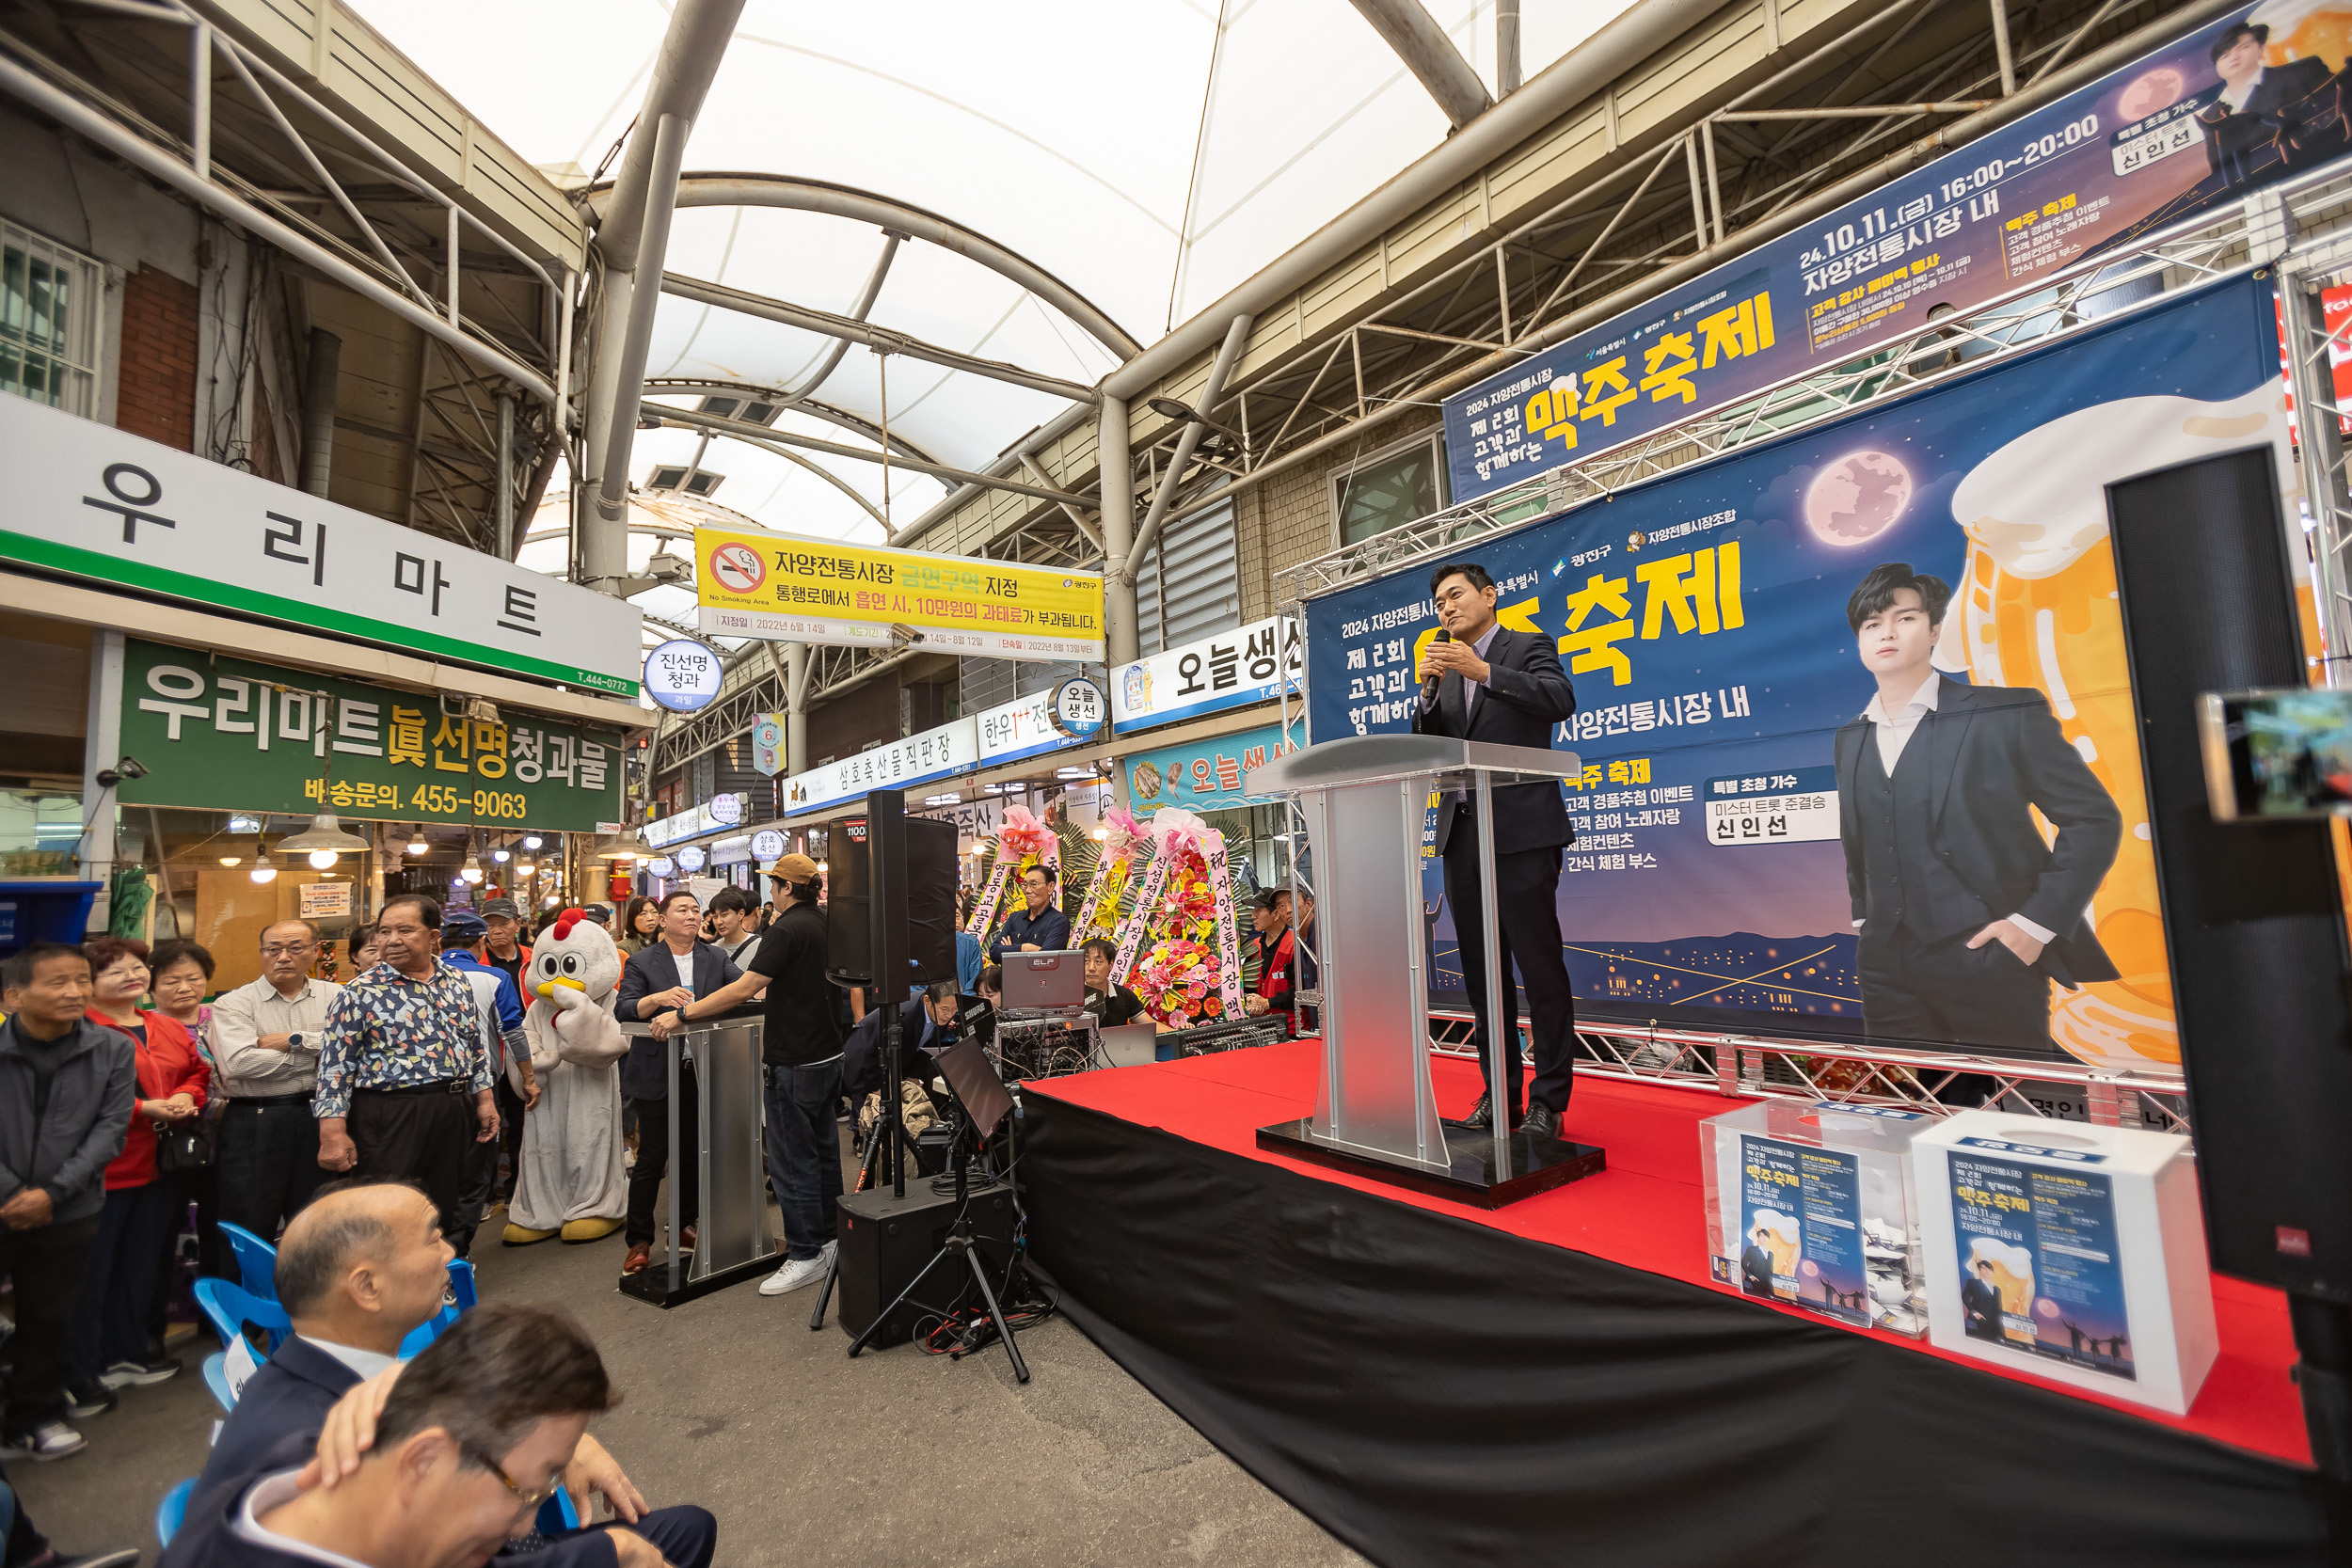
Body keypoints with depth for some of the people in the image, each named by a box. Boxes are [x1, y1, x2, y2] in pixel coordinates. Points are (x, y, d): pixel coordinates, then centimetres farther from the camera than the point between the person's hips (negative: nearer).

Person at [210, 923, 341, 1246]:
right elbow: (239, 1062, -15)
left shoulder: (335, 996, 6)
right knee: (249, 1232, 7)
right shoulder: (233, 1004, 1)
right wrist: (316, 1055, -9)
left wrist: (296, 1040, -13)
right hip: (253, 1121, -1)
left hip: (318, 1118, 2)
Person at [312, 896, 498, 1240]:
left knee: (443, 1212, 14)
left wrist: (484, 1099, 11)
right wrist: (332, 1133, -13)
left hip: (453, 1114, 5)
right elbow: (335, 1066, -8)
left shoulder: (458, 983, 7)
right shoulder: (361, 993, -7)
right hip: (389, 1119, -4)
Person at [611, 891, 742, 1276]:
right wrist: (657, 999, -28)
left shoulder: (716, 959, 7)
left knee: (693, 1153, 13)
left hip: (703, 1071, 3)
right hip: (658, 1074, -3)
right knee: (652, 1158, 3)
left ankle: (684, 1228, 28)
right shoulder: (641, 962, 0)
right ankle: (640, 1242, 16)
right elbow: (623, 1010, -9)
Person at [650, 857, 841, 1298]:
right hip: (828, 1053, 9)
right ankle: (828, 1237, 30)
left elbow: (744, 989, -23)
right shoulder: (826, 923, 7)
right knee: (823, 1150, 18)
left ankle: (806, 1254, 9)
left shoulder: (788, 928, -19)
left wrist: (682, 1014, -17)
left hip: (795, 1061, -9)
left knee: (792, 1161, 1)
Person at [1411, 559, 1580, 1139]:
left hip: (1521, 831, -6)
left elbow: (1561, 700, -16)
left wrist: (1482, 671, -18)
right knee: (1482, 972, 10)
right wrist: (1429, 689, -5)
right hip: (1461, 833, 6)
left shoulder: (1529, 647, 4)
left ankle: (1548, 1101, 7)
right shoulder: (1447, 668, 19)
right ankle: (1499, 1092, 20)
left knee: (1541, 969, -3)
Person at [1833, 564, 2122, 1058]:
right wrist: (1864, 918, 11)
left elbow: (2094, 818, -5)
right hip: (1888, 969, 4)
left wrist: (2037, 922, -11)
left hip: (1990, 963, -4)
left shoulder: (2007, 715, -5)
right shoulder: (1851, 738, 9)